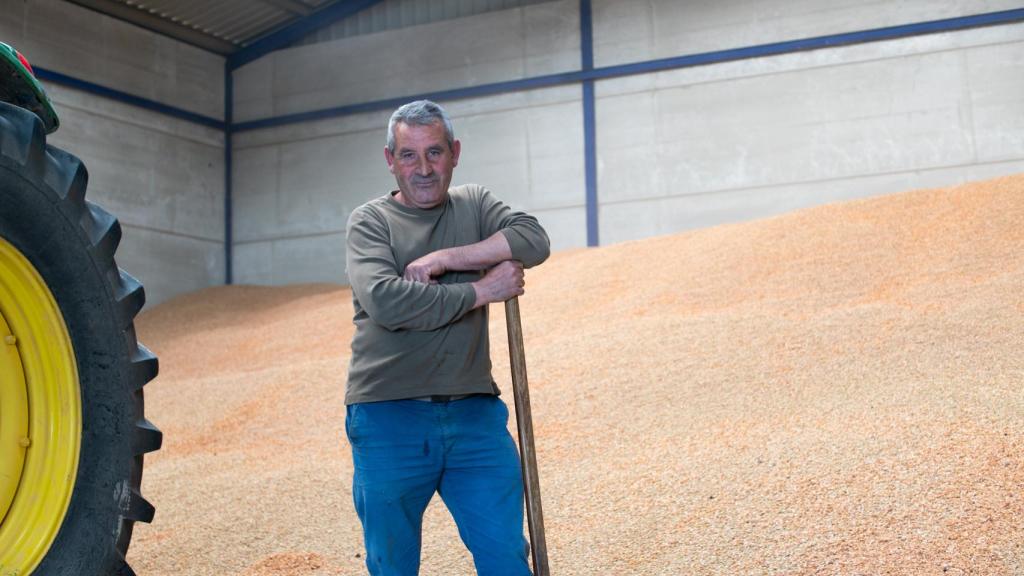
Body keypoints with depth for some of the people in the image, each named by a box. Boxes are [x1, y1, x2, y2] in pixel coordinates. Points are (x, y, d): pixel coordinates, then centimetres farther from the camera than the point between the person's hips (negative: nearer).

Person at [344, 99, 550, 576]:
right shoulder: (370, 221, 1)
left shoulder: (475, 205, 12)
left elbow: (534, 240, -8)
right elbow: (385, 301, -17)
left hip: (476, 415, 2)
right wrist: (482, 291, -12)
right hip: (389, 418, -2)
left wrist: (441, 259, -16)